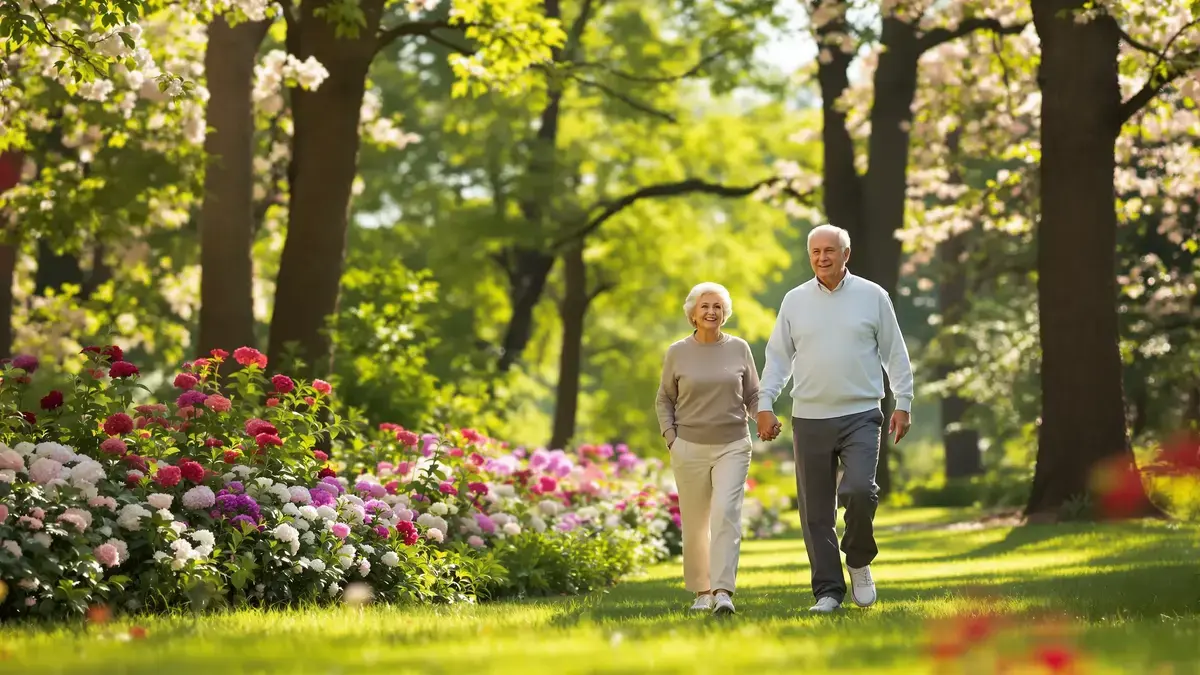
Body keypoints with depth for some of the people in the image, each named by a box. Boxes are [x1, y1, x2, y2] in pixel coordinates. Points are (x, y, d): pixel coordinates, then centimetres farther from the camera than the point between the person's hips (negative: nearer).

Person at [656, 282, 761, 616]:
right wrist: (670, 437, -1)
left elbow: (752, 396, 10)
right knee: (695, 523, 5)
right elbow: (665, 400, 12)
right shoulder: (677, 353, 3)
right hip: (689, 448, 1)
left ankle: (723, 592, -23)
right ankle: (701, 591, 20)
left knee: (726, 513, -17)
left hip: (733, 447, -1)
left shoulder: (739, 349, 4)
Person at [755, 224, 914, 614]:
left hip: (860, 416, -2)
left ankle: (859, 561, 6)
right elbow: (778, 356, 11)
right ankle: (828, 592, 9)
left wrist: (903, 404, 1)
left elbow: (895, 354, 7)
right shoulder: (795, 301, 8)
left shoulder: (872, 296, 4)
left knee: (859, 490, -21)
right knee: (816, 511, 2)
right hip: (809, 420, 2)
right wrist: (765, 404, 2)